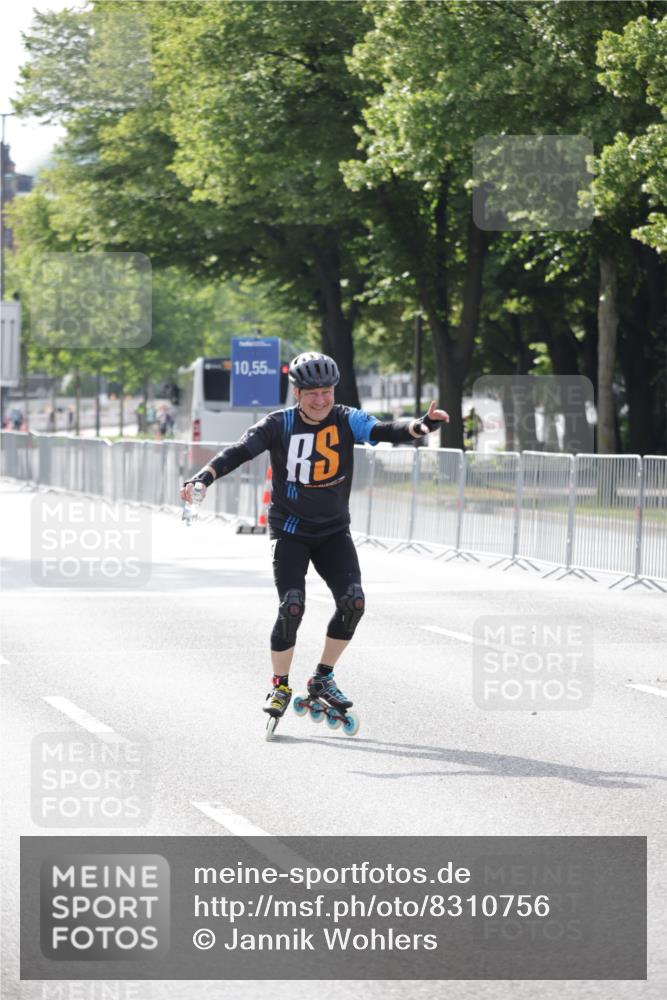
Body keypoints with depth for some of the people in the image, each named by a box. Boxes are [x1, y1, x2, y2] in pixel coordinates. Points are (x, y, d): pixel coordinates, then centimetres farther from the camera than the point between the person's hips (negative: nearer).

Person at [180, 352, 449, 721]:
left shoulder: (347, 421, -6)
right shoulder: (278, 425, -11)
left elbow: (385, 431, -20)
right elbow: (239, 452, -20)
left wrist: (421, 426, -40)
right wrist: (202, 478, -36)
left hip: (333, 531, 3)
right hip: (290, 531, -3)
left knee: (353, 602, -14)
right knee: (292, 607, -17)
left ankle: (323, 678, 5)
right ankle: (280, 686, 3)